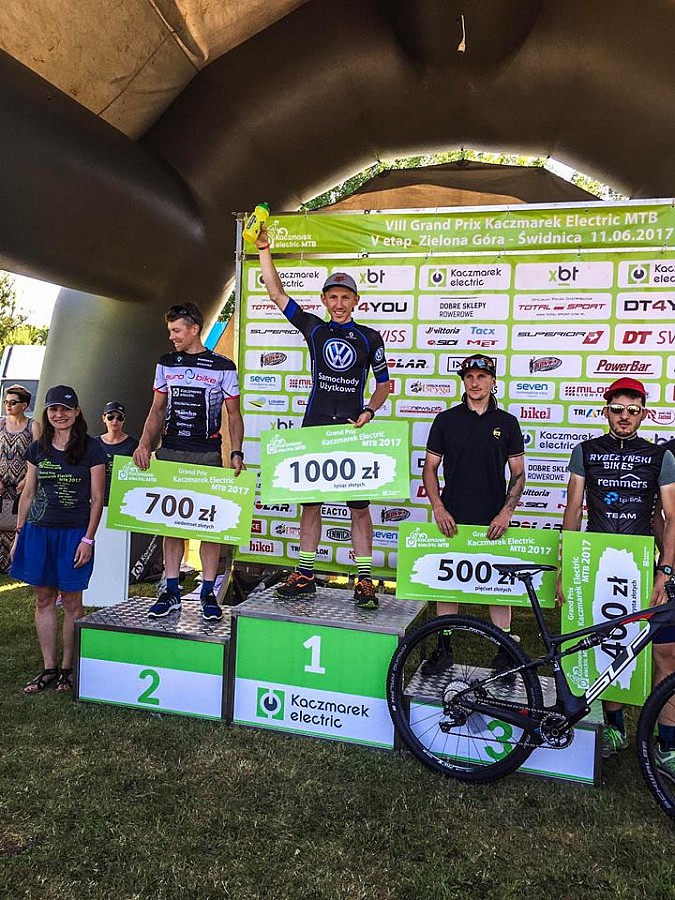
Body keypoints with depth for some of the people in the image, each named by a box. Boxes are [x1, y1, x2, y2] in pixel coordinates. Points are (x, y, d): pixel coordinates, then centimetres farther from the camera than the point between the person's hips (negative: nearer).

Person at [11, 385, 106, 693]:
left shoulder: (91, 448, -3)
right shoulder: (37, 449, 8)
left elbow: (97, 498, -4)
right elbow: (28, 493, 13)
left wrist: (88, 539, -8)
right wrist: (19, 534, 10)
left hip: (74, 532, -4)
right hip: (38, 530, 4)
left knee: (71, 601, 3)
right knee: (43, 599, 9)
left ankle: (68, 668, 16)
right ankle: (48, 667, 20)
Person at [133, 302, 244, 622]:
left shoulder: (223, 367, 1)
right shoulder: (166, 363, 12)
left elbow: (234, 415, 3)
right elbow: (158, 409, 14)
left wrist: (236, 453, -9)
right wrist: (145, 444, 0)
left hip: (208, 455, -3)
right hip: (170, 452, 3)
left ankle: (208, 593, 6)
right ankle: (171, 591, 14)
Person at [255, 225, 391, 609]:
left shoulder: (370, 337, 7)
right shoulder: (314, 328, 10)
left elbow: (384, 381, 12)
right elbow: (277, 293, 9)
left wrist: (368, 412, -5)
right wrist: (264, 249, 3)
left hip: (353, 429, -2)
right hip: (315, 427, 2)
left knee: (360, 506, 0)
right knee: (310, 502, 6)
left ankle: (364, 581, 7)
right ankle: (305, 575, 16)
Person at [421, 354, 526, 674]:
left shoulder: (507, 423, 4)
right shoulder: (446, 420, 4)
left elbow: (518, 472, 5)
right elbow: (430, 468, 5)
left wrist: (506, 512, -8)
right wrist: (438, 508, -7)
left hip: (493, 521, 0)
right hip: (452, 519, 1)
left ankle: (504, 651, 18)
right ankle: (444, 649, 19)